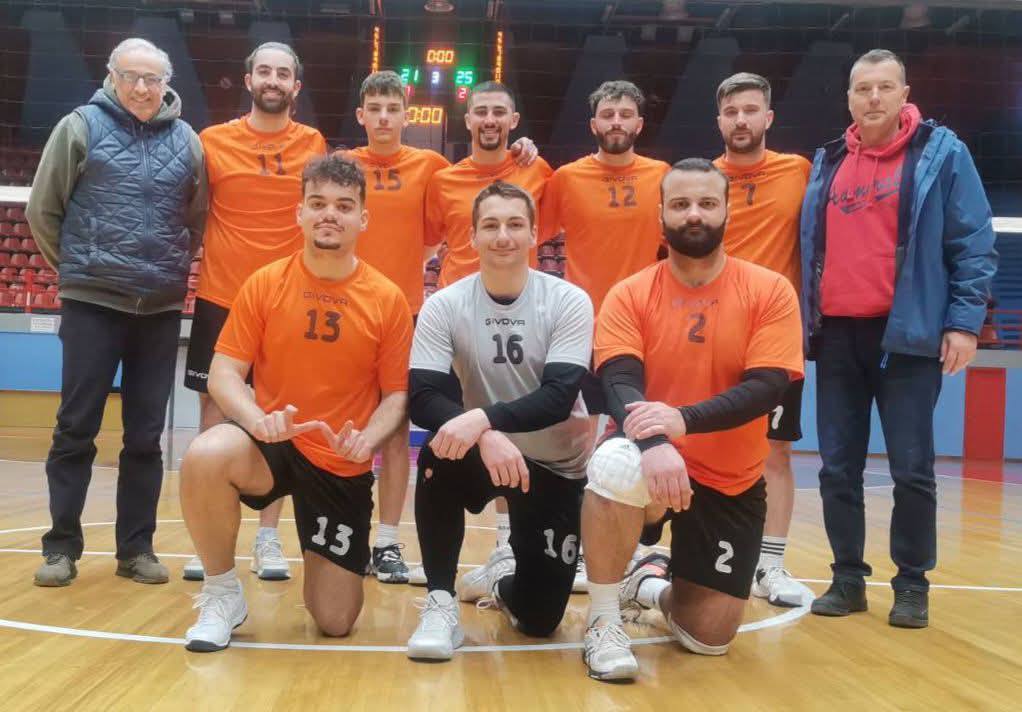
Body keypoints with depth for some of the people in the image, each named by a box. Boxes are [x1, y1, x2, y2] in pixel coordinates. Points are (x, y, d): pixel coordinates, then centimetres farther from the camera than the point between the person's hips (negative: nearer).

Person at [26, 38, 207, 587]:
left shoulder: (186, 142, 7)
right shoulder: (81, 127, 0)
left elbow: (198, 220, 16)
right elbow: (42, 209, 4)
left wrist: (174, 268, 9)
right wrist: (75, 266, 7)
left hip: (162, 308, 2)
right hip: (92, 303, -2)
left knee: (146, 435, 7)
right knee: (75, 429, 2)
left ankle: (136, 546, 16)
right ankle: (61, 546, 13)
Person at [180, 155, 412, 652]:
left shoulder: (388, 299, -5)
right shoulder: (264, 284, -4)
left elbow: (396, 395, 0)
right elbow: (224, 374, -4)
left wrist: (367, 438, -20)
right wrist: (259, 420, -24)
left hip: (345, 468, 0)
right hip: (271, 444, 0)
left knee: (335, 623, 0)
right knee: (205, 456, -36)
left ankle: (329, 563, 38)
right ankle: (222, 595, -10)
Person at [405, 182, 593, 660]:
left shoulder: (569, 302, -14)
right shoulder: (443, 306, -12)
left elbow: (559, 398, -25)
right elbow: (422, 398, -22)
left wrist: (483, 417, -42)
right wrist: (486, 437, -40)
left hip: (556, 465, 0)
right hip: (482, 452, 1)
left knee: (538, 618, -2)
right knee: (439, 456, -36)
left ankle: (505, 578, 36)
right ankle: (441, 604, -17)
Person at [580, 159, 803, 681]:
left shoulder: (770, 291, -7)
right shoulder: (629, 295, -6)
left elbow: (765, 389, -17)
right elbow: (619, 385, -18)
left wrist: (683, 419, -35)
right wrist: (653, 443, -40)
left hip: (732, 485, 1)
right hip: (652, 464, -1)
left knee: (708, 637, 1)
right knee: (614, 466, -38)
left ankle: (653, 584, 37)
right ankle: (603, 622, -15)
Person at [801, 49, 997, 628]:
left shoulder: (942, 154, 1)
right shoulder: (827, 163, 13)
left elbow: (975, 246, -2)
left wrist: (964, 321, -10)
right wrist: (807, 321, 9)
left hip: (908, 335, -4)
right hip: (836, 336, 4)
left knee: (912, 469, 0)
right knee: (838, 468, 7)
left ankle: (913, 585, 15)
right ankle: (848, 578, 18)